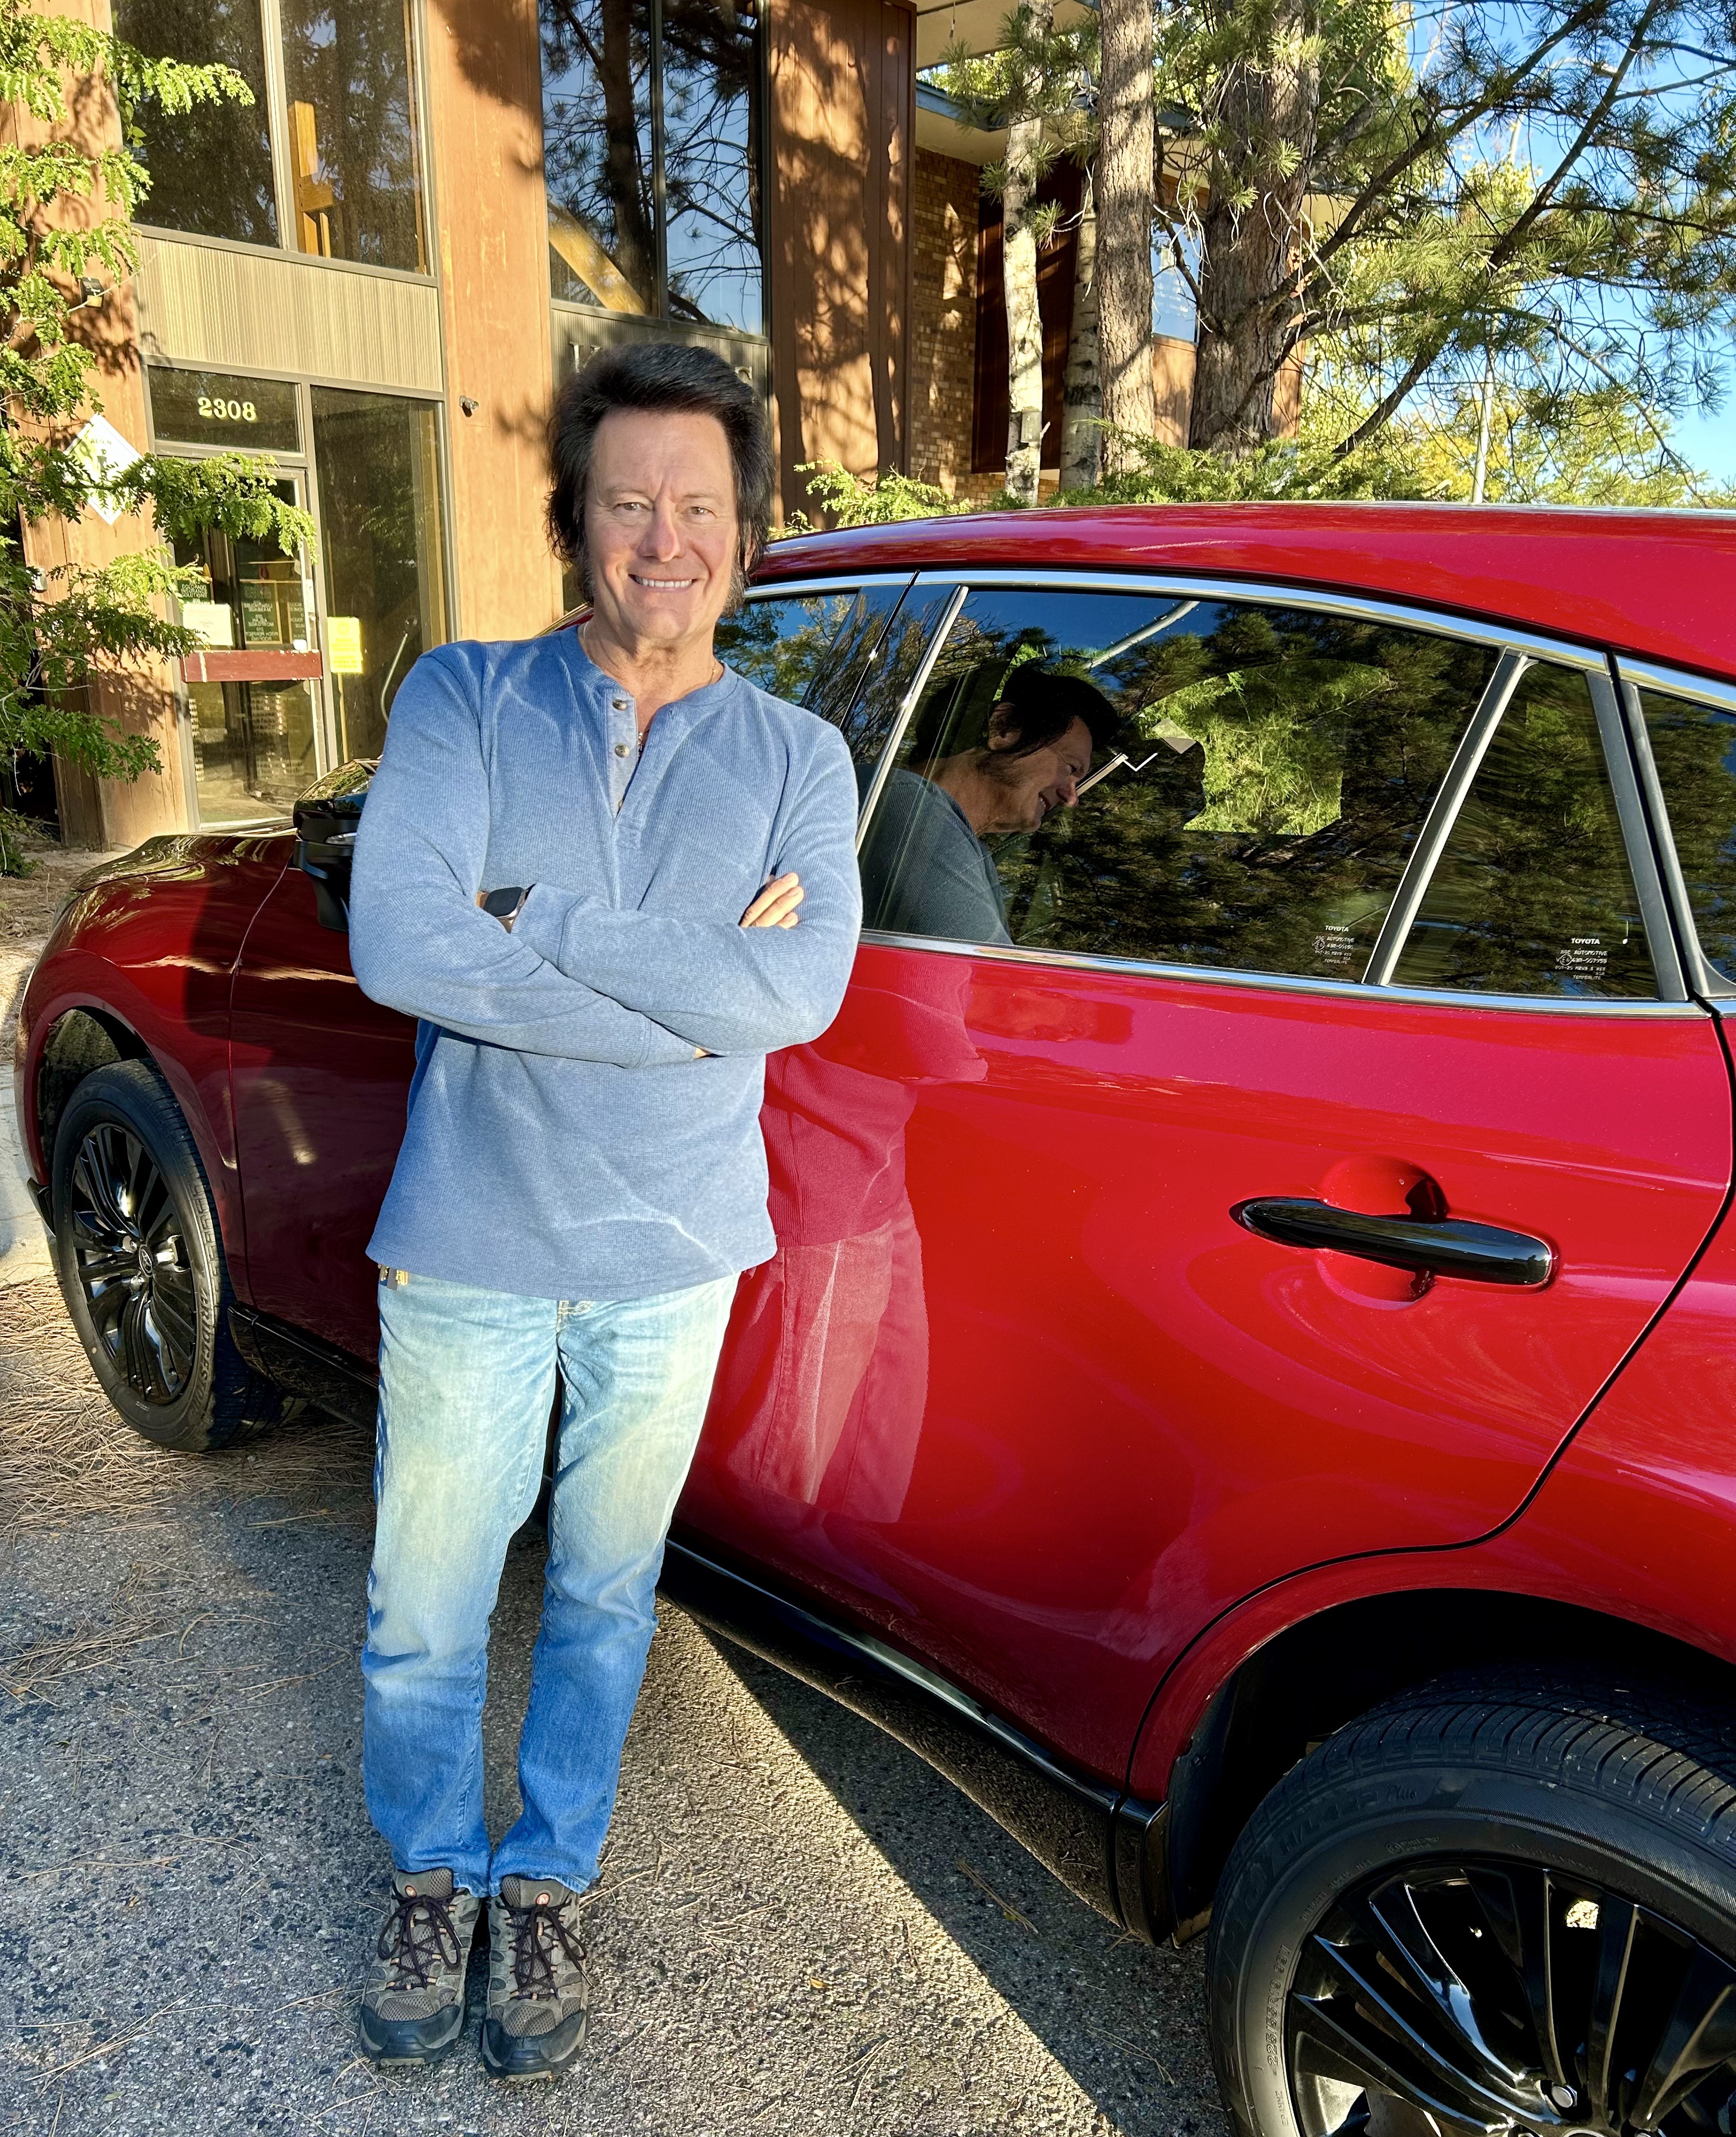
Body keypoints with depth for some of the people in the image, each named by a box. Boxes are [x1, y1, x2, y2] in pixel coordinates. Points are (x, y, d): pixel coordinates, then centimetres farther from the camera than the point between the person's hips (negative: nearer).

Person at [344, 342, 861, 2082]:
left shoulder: (797, 758, 0)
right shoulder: (465, 698, -3)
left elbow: (804, 987, -17)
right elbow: (396, 941, -19)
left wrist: (541, 925, -19)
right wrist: (690, 991, -20)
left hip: (673, 1258, 1)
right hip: (467, 1245, 0)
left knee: (604, 1596, 18)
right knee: (424, 1609, 14)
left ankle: (545, 1886, 42)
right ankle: (431, 1876, 43)